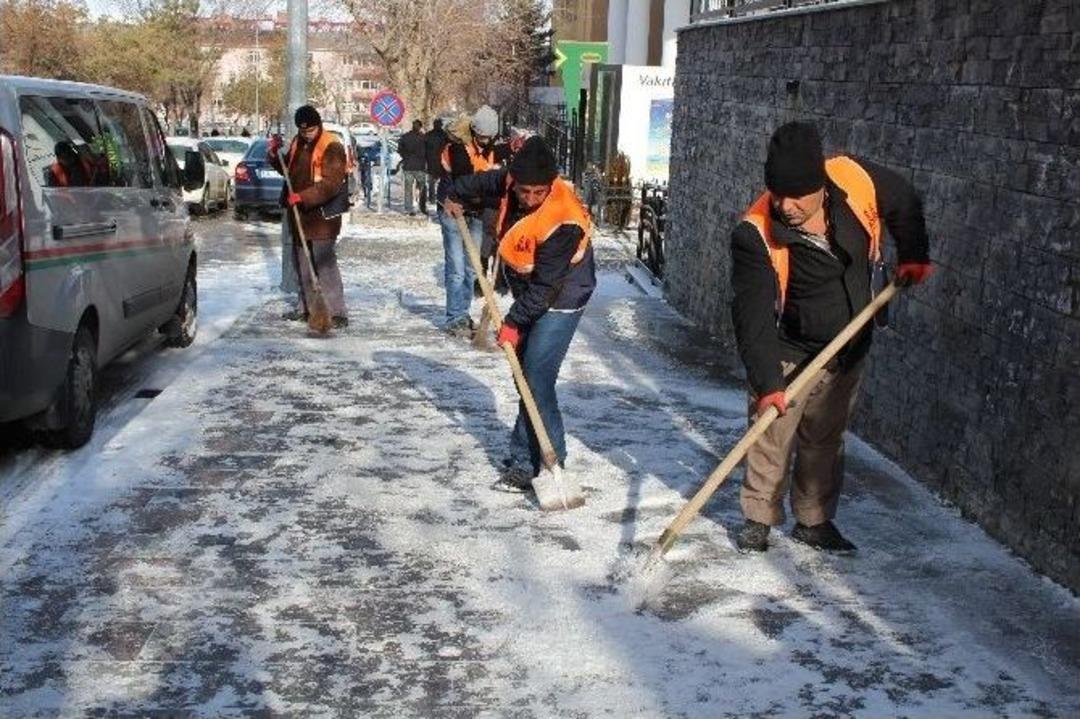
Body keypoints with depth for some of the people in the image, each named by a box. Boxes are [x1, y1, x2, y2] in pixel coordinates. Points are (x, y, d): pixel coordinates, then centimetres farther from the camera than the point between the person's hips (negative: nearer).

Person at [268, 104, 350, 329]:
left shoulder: (332, 147, -13)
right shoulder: (297, 143, 13)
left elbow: (331, 184, -23)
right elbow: (287, 169, 27)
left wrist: (303, 197, -29)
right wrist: (275, 154, 9)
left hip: (322, 215, -8)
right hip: (299, 214, 8)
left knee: (325, 264, -11)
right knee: (302, 263, 14)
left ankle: (337, 312, -9)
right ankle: (306, 307, 25)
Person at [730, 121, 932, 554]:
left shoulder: (856, 180, -20)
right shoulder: (756, 234, -30)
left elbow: (904, 202, 5)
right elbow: (753, 316, -32)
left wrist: (912, 254, 3)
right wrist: (766, 382, -39)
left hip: (849, 350, 4)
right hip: (789, 354, -4)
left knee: (826, 440, 16)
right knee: (771, 437, 2)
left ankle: (814, 521, 30)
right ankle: (758, 518, 22)